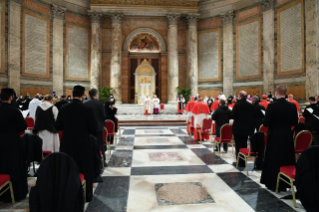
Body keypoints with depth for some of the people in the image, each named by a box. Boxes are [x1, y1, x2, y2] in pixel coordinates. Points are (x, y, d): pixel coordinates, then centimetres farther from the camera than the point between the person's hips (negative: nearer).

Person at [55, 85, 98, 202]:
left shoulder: (63, 109, -6)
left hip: (67, 145, 3)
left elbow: (57, 126, 1)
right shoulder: (87, 110, -16)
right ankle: (86, 195, 23)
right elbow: (94, 129, -13)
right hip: (83, 144, -3)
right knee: (84, 170, 13)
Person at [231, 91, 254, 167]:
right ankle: (243, 162, 19)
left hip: (238, 129, -5)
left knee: (238, 146, 4)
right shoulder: (250, 105, 1)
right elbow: (252, 117, 5)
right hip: (247, 129, 5)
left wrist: (231, 111, 3)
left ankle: (240, 162, 7)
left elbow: (232, 116, -16)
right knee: (244, 145, 13)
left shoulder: (237, 105, -14)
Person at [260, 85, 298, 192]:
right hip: (287, 136, 4)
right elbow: (295, 123, 4)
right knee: (287, 159, 16)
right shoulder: (292, 106, -3)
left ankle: (273, 184, 17)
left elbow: (266, 123, -15)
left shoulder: (272, 106, -16)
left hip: (274, 136, -3)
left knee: (274, 160, 8)